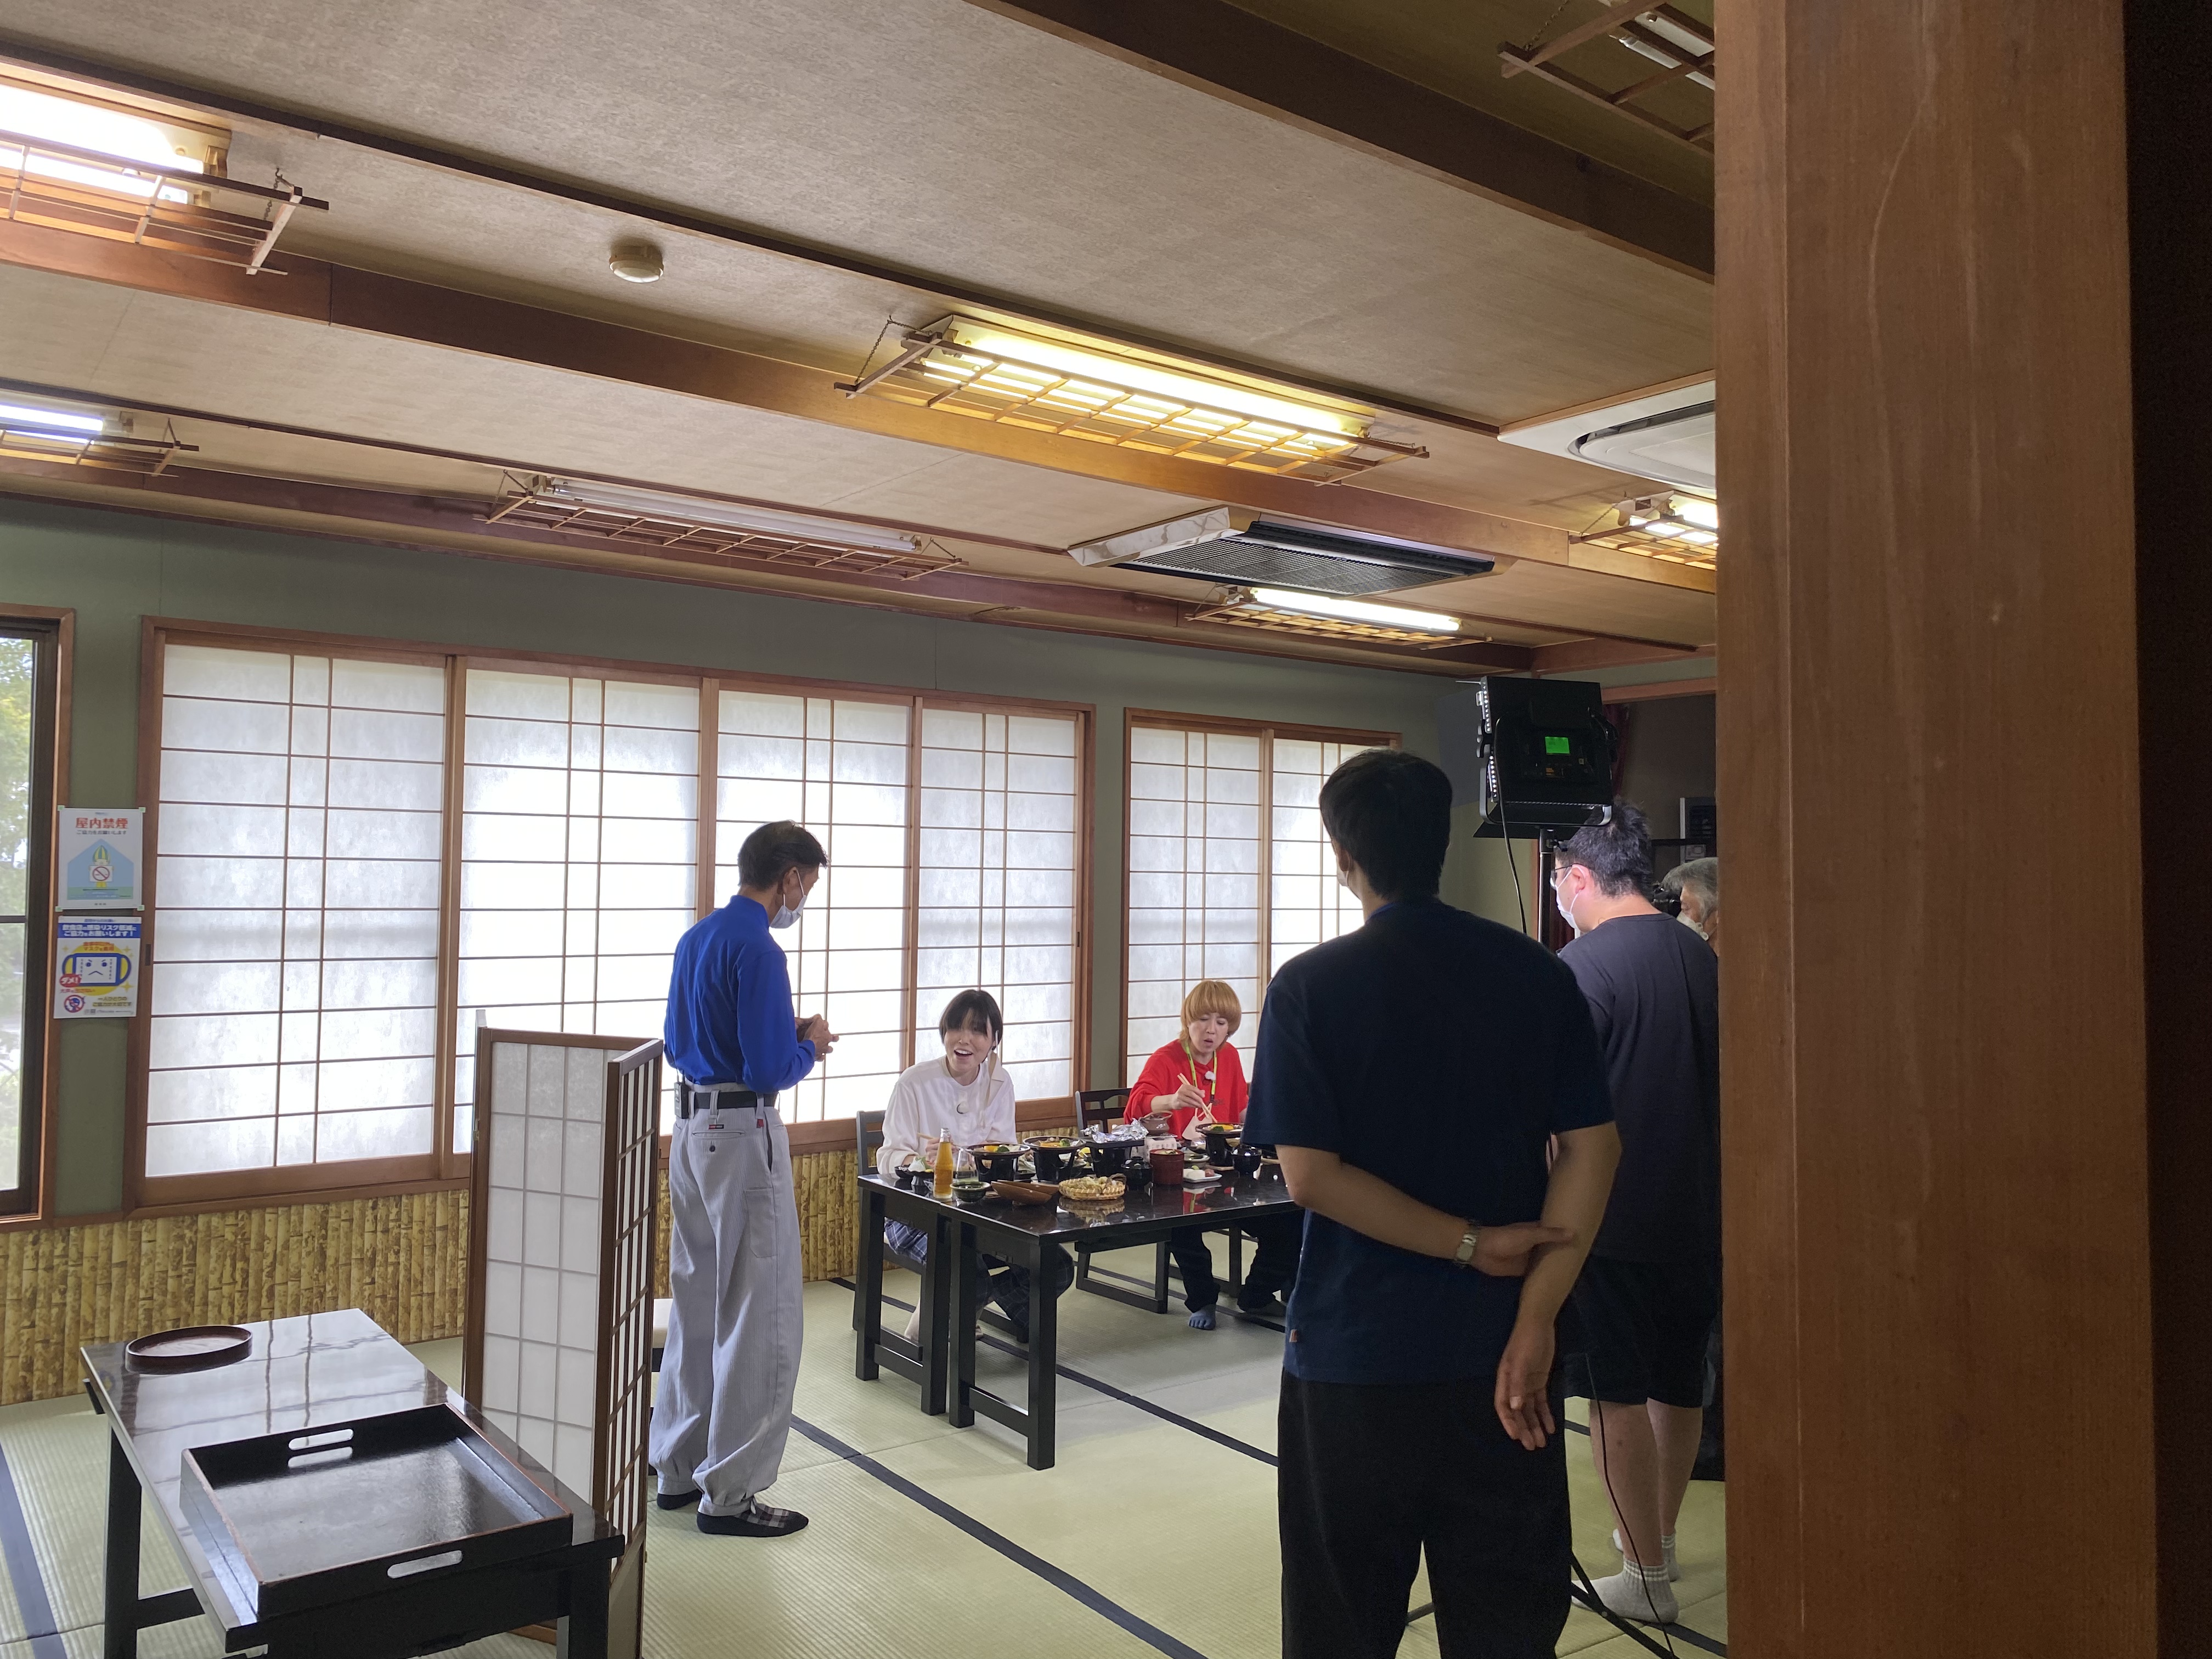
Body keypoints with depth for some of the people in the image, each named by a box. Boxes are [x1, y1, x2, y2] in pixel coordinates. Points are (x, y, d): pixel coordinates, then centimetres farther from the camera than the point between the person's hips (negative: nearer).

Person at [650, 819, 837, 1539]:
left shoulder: (695, 940, 11)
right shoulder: (757, 950, -18)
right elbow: (770, 1069, -22)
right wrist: (808, 1047, -1)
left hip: (691, 1129, 10)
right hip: (743, 1136, -10)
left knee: (695, 1304, 18)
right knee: (759, 1316, 1)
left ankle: (680, 1468, 29)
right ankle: (729, 1492, 8)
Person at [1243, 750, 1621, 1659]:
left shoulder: (1309, 988, -10)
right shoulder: (1538, 974, -1)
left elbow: (1310, 1175, -17)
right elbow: (1592, 1150, -6)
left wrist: (1471, 1244, -11)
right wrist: (1535, 1321, -10)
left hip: (1355, 1354, -3)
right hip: (1495, 1352, 3)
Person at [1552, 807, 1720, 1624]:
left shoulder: (1581, 965, -16)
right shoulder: (1700, 956, 5)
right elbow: (1717, 1080, 13)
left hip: (1615, 1217, -7)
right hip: (1699, 1211, 7)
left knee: (1618, 1392, 6)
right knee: (1678, 1382, 19)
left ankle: (1646, 1576, 15)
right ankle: (1659, 1538, 37)